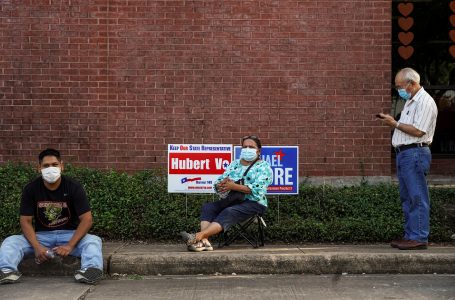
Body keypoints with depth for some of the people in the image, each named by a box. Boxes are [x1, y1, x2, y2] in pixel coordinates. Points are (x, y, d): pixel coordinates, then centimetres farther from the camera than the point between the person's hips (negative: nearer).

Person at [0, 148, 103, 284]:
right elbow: (26, 221, -7)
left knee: (93, 241, -32)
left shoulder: (74, 187, -10)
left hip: (70, 234, -2)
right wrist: (37, 247, -23)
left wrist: (70, 245, -26)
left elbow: (86, 219, -15)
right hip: (41, 236, 2)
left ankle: (90, 270, -59)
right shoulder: (30, 189, -4)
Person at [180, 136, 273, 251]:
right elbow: (217, 184, 13)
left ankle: (198, 236, -49)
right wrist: (222, 184, -13)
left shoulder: (264, 167, 1)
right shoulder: (234, 164, 19)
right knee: (207, 207, -18)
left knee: (229, 212, -33)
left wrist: (233, 186, -21)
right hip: (233, 200, 6)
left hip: (254, 203, -6)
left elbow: (257, 189, -15)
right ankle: (204, 241, -37)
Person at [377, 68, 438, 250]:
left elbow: (418, 131, -18)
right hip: (404, 153, 10)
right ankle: (410, 236, 16)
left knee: (417, 197, -8)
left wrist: (395, 123, -12)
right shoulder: (410, 101, 21)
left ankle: (419, 238, -6)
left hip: (415, 153, -10)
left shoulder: (425, 102, -10)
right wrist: (392, 123, 7)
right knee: (407, 198, 11)